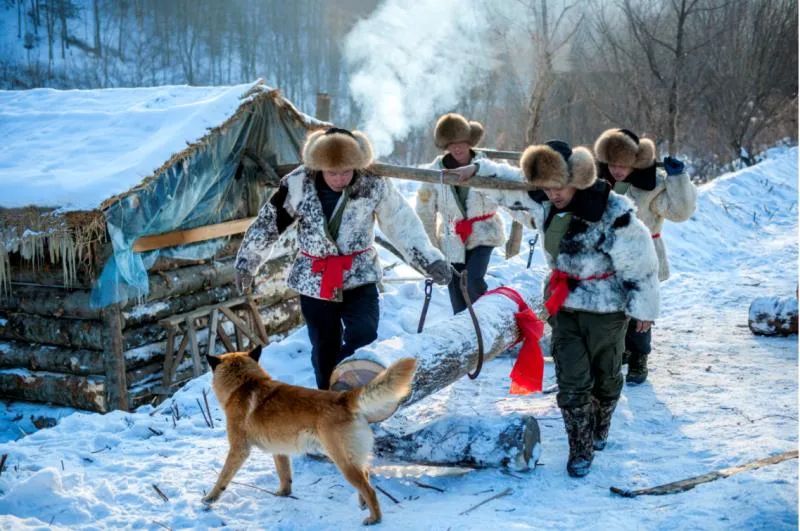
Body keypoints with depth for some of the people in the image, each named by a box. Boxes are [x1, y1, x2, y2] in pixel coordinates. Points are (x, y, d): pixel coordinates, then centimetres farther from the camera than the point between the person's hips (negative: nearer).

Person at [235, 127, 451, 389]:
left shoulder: (374, 184, -13)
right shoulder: (298, 183, -12)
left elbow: (403, 223, -4)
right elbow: (268, 223, -1)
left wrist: (430, 259, -9)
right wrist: (246, 263, 7)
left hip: (359, 276, 0)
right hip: (315, 280, 1)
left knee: (364, 339, -17)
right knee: (325, 350, 8)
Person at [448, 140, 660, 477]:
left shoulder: (613, 214, -25)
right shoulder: (541, 199, -9)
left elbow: (641, 265, -16)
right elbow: (506, 181, 7)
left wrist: (643, 307, -8)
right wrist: (477, 169, -9)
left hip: (606, 308, -3)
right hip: (564, 304, 4)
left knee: (606, 376, 15)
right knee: (572, 381, 1)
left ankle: (599, 429, 42)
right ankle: (581, 449, 15)